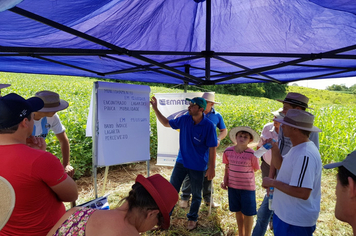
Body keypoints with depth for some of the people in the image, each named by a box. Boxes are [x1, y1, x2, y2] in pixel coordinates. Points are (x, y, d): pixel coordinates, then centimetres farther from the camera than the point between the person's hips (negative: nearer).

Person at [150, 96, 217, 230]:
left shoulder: (209, 126, -18)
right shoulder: (184, 119, -6)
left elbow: (212, 148, -13)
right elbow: (166, 123, 7)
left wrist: (211, 168, -11)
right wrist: (155, 108, 0)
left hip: (198, 166, -3)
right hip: (181, 162, 4)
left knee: (196, 195, 15)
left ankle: (192, 219, 37)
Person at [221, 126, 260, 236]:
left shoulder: (251, 154, -16)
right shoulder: (228, 151, -7)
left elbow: (254, 169, -4)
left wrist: (242, 175, -6)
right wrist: (225, 181, -3)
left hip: (248, 187, -3)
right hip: (233, 186, 3)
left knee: (248, 213, 11)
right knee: (238, 211, 20)